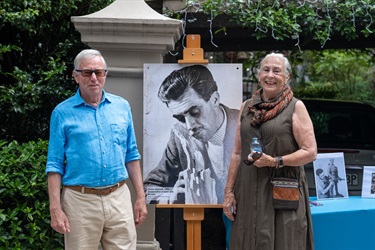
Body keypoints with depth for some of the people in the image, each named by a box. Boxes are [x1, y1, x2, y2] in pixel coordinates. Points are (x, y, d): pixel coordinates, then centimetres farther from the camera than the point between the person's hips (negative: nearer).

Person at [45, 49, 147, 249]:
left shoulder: (122, 107, 8)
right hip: (80, 201, -2)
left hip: (119, 197, 3)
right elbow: (55, 164, -2)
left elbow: (131, 155, 12)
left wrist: (140, 197, 7)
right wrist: (55, 209, -9)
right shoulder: (63, 112, -1)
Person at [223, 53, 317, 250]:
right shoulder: (247, 107, 11)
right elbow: (237, 153, 12)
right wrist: (229, 191, 6)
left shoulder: (295, 107, -1)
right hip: (249, 192, 4)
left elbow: (310, 152, -7)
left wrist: (274, 161, -17)